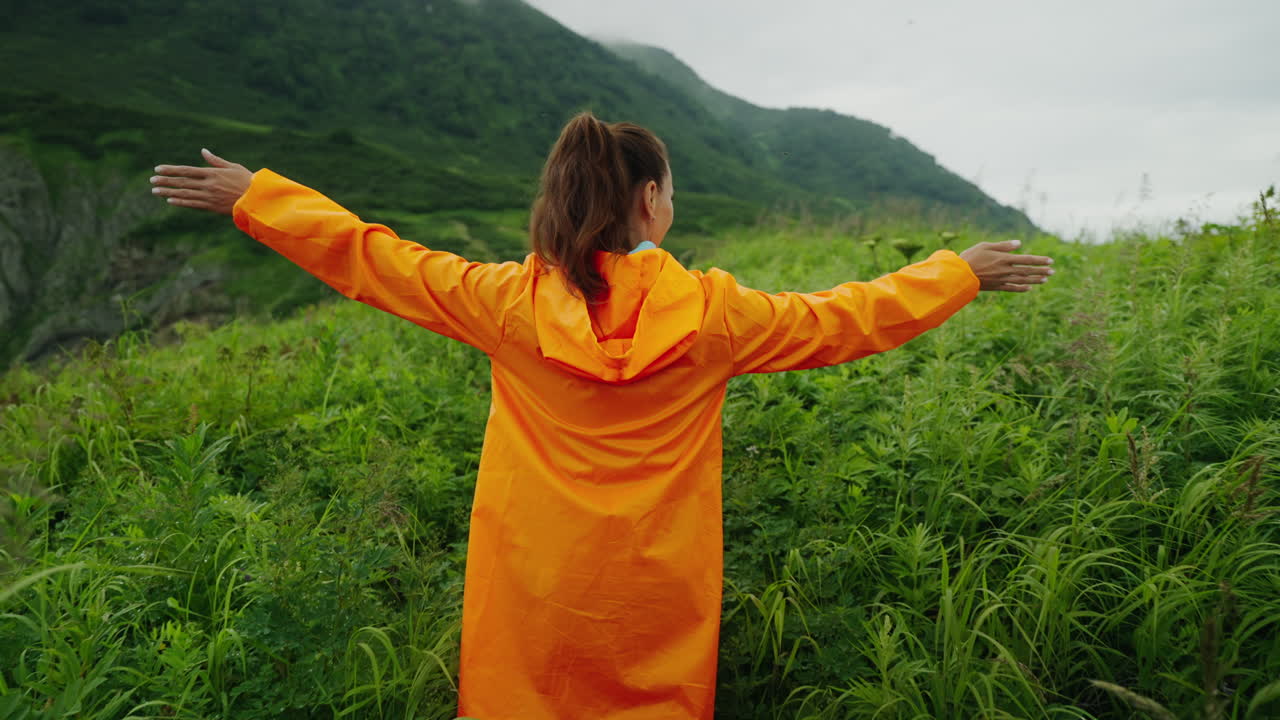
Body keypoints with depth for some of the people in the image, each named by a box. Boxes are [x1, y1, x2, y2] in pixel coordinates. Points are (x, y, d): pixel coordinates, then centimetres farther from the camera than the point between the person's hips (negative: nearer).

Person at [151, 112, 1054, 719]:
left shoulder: (511, 302, -10)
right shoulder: (710, 313, -10)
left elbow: (373, 257, 0)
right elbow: (847, 317, 0)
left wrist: (251, 197, 13)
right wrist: (963, 273, 15)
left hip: (533, 597, 1)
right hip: (659, 599, 0)